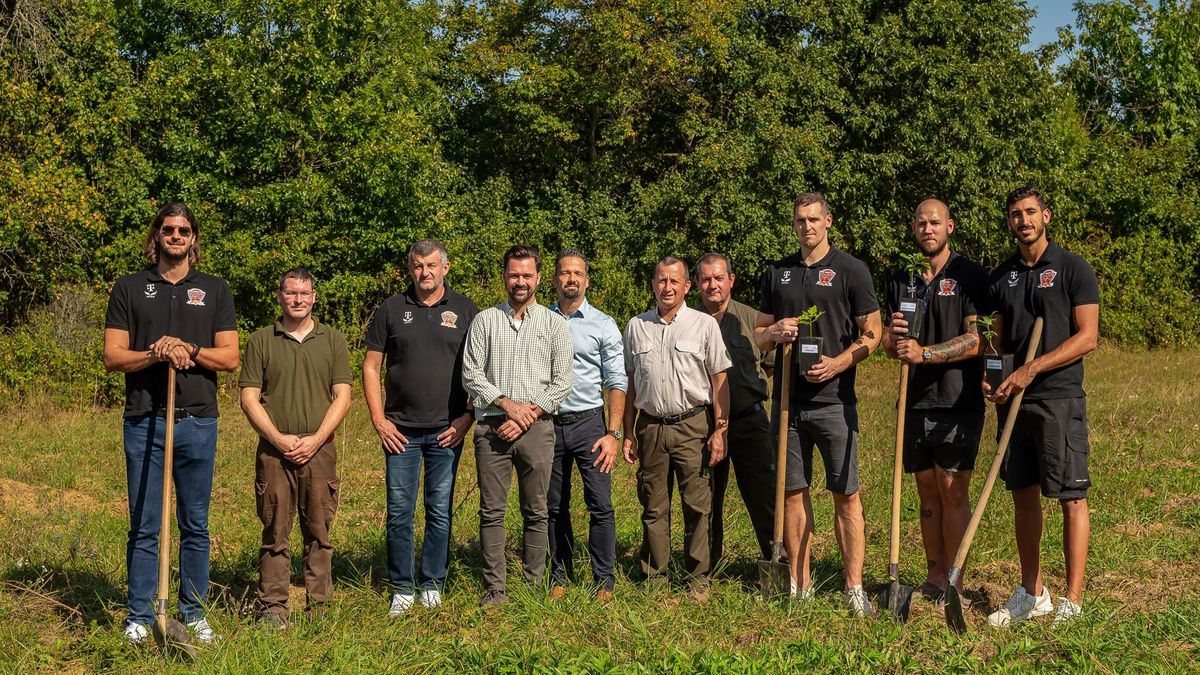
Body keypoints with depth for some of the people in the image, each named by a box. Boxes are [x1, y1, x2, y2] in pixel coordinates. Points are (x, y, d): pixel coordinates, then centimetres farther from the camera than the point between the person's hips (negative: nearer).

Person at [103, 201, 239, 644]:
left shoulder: (215, 290, 10)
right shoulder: (129, 288, 8)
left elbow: (229, 357, 4)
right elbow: (112, 357, 2)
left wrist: (189, 349, -13)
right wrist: (157, 354, -15)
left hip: (198, 421, 1)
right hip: (144, 421, -1)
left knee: (195, 525, 6)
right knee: (143, 527, 2)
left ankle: (194, 615, 15)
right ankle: (139, 618, 9)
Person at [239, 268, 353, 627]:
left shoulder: (332, 339, 8)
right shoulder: (260, 341, 6)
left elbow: (342, 397, 3)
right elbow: (249, 398, 2)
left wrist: (314, 440, -8)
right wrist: (279, 439, -9)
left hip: (320, 450, 1)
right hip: (273, 451, -1)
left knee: (318, 533, 4)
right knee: (275, 534, 1)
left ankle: (318, 608, 10)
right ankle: (272, 608, 7)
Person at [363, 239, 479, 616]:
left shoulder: (465, 311, 5)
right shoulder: (392, 310, 6)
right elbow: (371, 366, 7)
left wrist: (468, 418, -3)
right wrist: (378, 420, -1)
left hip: (447, 430, 0)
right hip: (401, 431, 0)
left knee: (440, 512, 5)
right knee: (399, 512, 2)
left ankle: (432, 585, 17)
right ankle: (402, 589, 12)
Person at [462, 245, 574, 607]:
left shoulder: (554, 324, 7)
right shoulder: (485, 320, 9)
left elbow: (562, 383, 2)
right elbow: (471, 374, 3)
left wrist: (528, 415, -9)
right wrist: (506, 403, -10)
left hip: (537, 428, 0)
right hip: (492, 427, 0)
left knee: (536, 512, 5)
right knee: (491, 511, 1)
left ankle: (534, 586, 13)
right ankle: (494, 588, 6)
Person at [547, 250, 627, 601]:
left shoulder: (604, 325, 3)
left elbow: (617, 384, 1)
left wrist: (613, 433, -8)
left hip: (589, 423, -2)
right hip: (548, 424, 2)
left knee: (600, 504, -6)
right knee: (555, 506, 8)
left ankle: (604, 579, 2)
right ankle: (560, 575, 18)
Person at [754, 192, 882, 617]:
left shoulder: (850, 270, 1)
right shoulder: (777, 273, 13)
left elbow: (872, 334, -1)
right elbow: (759, 334, 17)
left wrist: (838, 363, -16)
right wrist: (775, 334, -6)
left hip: (833, 399, -4)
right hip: (787, 399, 4)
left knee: (845, 495, -3)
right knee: (793, 492, 7)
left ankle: (854, 588, 1)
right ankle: (799, 585, 15)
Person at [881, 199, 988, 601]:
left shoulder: (970, 277, -3)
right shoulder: (901, 281, 14)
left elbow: (976, 342, -11)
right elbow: (889, 345, 16)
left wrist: (924, 353, -20)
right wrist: (894, 337, -7)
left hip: (958, 402, -5)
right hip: (916, 402, 5)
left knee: (952, 491, -6)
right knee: (927, 492, 9)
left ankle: (954, 583, 0)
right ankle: (935, 576, 17)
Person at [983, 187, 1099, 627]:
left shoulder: (1072, 269, -3)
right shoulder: (1001, 277, 13)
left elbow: (1087, 338, -8)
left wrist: (1032, 369, -16)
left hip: (1060, 397, -5)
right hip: (1013, 399, 6)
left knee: (1071, 497, -4)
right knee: (1023, 495, 10)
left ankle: (1072, 602, -1)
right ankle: (1032, 594, 20)